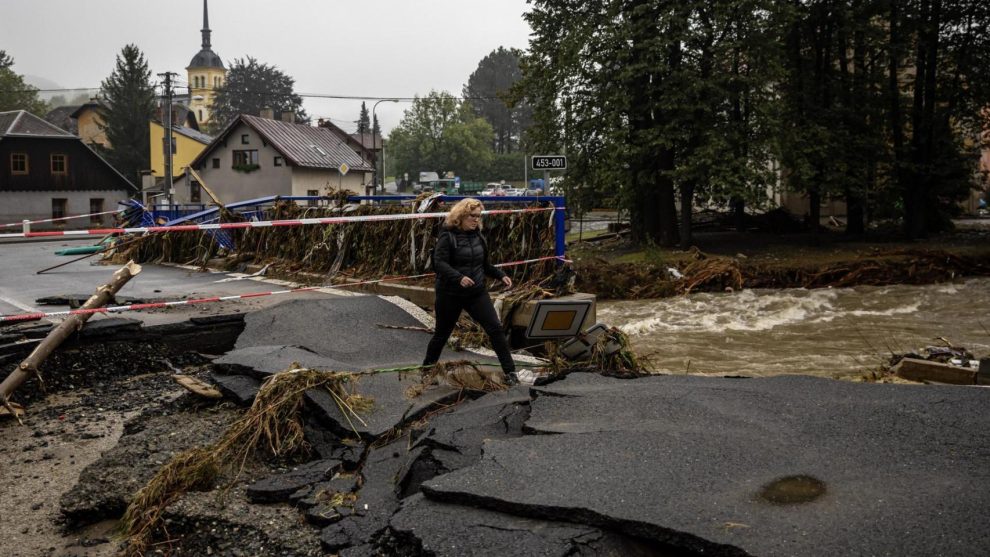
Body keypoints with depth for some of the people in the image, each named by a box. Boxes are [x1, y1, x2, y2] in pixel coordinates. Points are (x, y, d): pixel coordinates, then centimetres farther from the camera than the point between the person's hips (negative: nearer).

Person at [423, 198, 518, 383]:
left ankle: (509, 370, 0)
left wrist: (501, 275, 6)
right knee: (442, 333, 10)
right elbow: (440, 263, -21)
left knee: (495, 328, -7)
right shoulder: (447, 236, -11)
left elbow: (485, 264, 19)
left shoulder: (477, 236, 8)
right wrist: (459, 278, -34)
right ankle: (427, 368, 33)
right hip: (450, 295, -4)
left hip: (477, 292, 5)